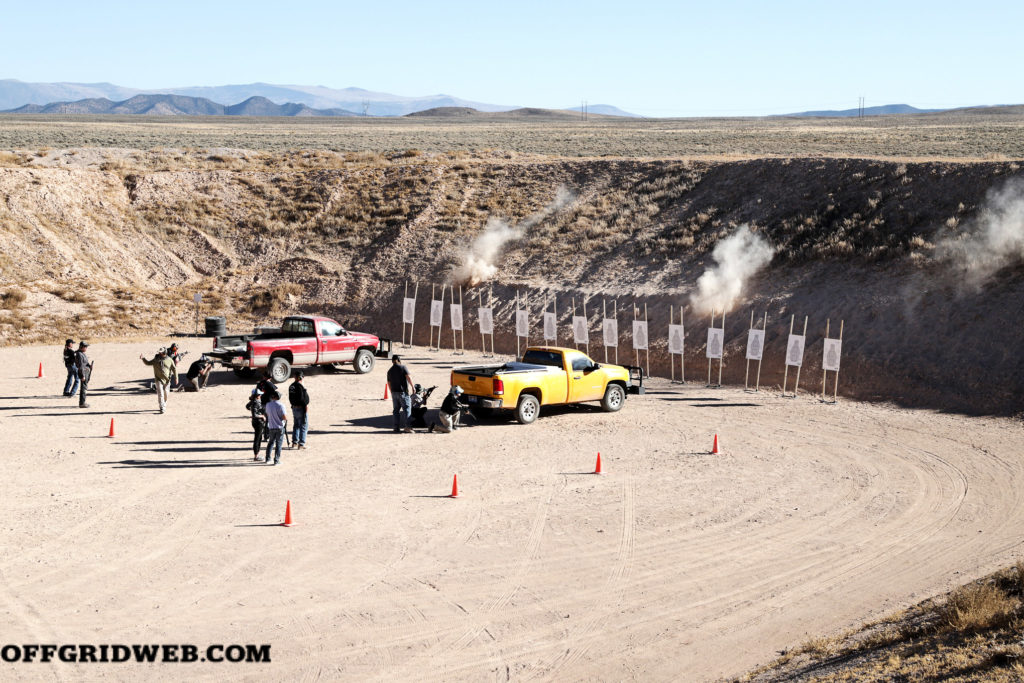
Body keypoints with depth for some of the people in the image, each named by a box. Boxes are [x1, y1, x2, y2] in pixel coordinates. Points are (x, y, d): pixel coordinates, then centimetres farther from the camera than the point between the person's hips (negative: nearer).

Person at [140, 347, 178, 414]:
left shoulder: (169, 360, -1)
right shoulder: (156, 359, 1)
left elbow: (174, 369, 4)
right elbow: (148, 363, 13)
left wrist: (176, 377, -2)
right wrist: (143, 358, -1)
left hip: (167, 380, 1)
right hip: (158, 379, -1)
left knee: (166, 394, 10)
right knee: (160, 394, -12)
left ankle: (164, 405, 33)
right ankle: (162, 408, -14)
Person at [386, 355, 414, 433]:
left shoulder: (390, 371, 13)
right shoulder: (403, 368, -5)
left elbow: (389, 383, 16)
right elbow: (408, 378, -14)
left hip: (394, 392, 6)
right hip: (403, 392, -6)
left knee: (396, 410, 10)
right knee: (407, 409, -3)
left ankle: (397, 427, 8)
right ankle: (407, 427, -12)